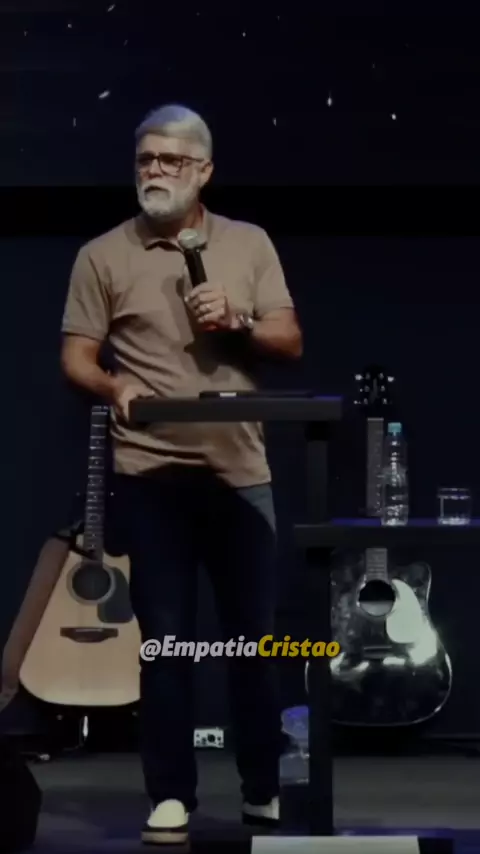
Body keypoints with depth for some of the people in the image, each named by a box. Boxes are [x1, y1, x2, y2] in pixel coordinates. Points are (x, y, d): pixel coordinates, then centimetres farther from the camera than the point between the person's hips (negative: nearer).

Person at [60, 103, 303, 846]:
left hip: (239, 468, 2)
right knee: (165, 637, 1)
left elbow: (291, 344, 7)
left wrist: (238, 322, -11)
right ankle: (171, 797, 10)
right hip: (151, 472, -1)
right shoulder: (103, 255, 4)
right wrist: (113, 387, -19)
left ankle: (264, 790, 21)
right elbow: (74, 357, 2)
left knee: (254, 634, 6)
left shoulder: (250, 243, 9)